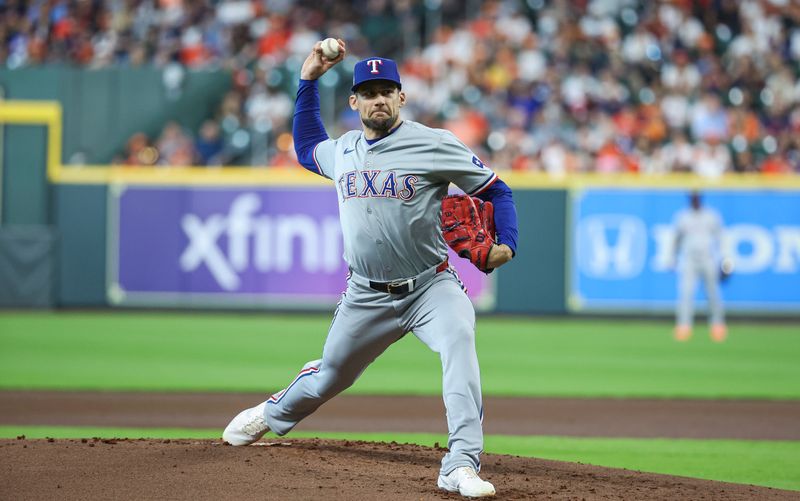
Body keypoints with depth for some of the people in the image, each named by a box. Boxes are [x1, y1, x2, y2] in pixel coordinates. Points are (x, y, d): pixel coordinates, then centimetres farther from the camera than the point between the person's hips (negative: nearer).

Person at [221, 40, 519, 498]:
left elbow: (496, 190, -3)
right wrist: (308, 81, 20)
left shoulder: (435, 145, -9)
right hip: (367, 297, 4)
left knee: (459, 340, -32)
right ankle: (271, 416, 50)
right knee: (330, 375, 17)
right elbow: (306, 148, 31)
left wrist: (506, 245, -19)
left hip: (430, 287, -4)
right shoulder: (342, 150, 7)